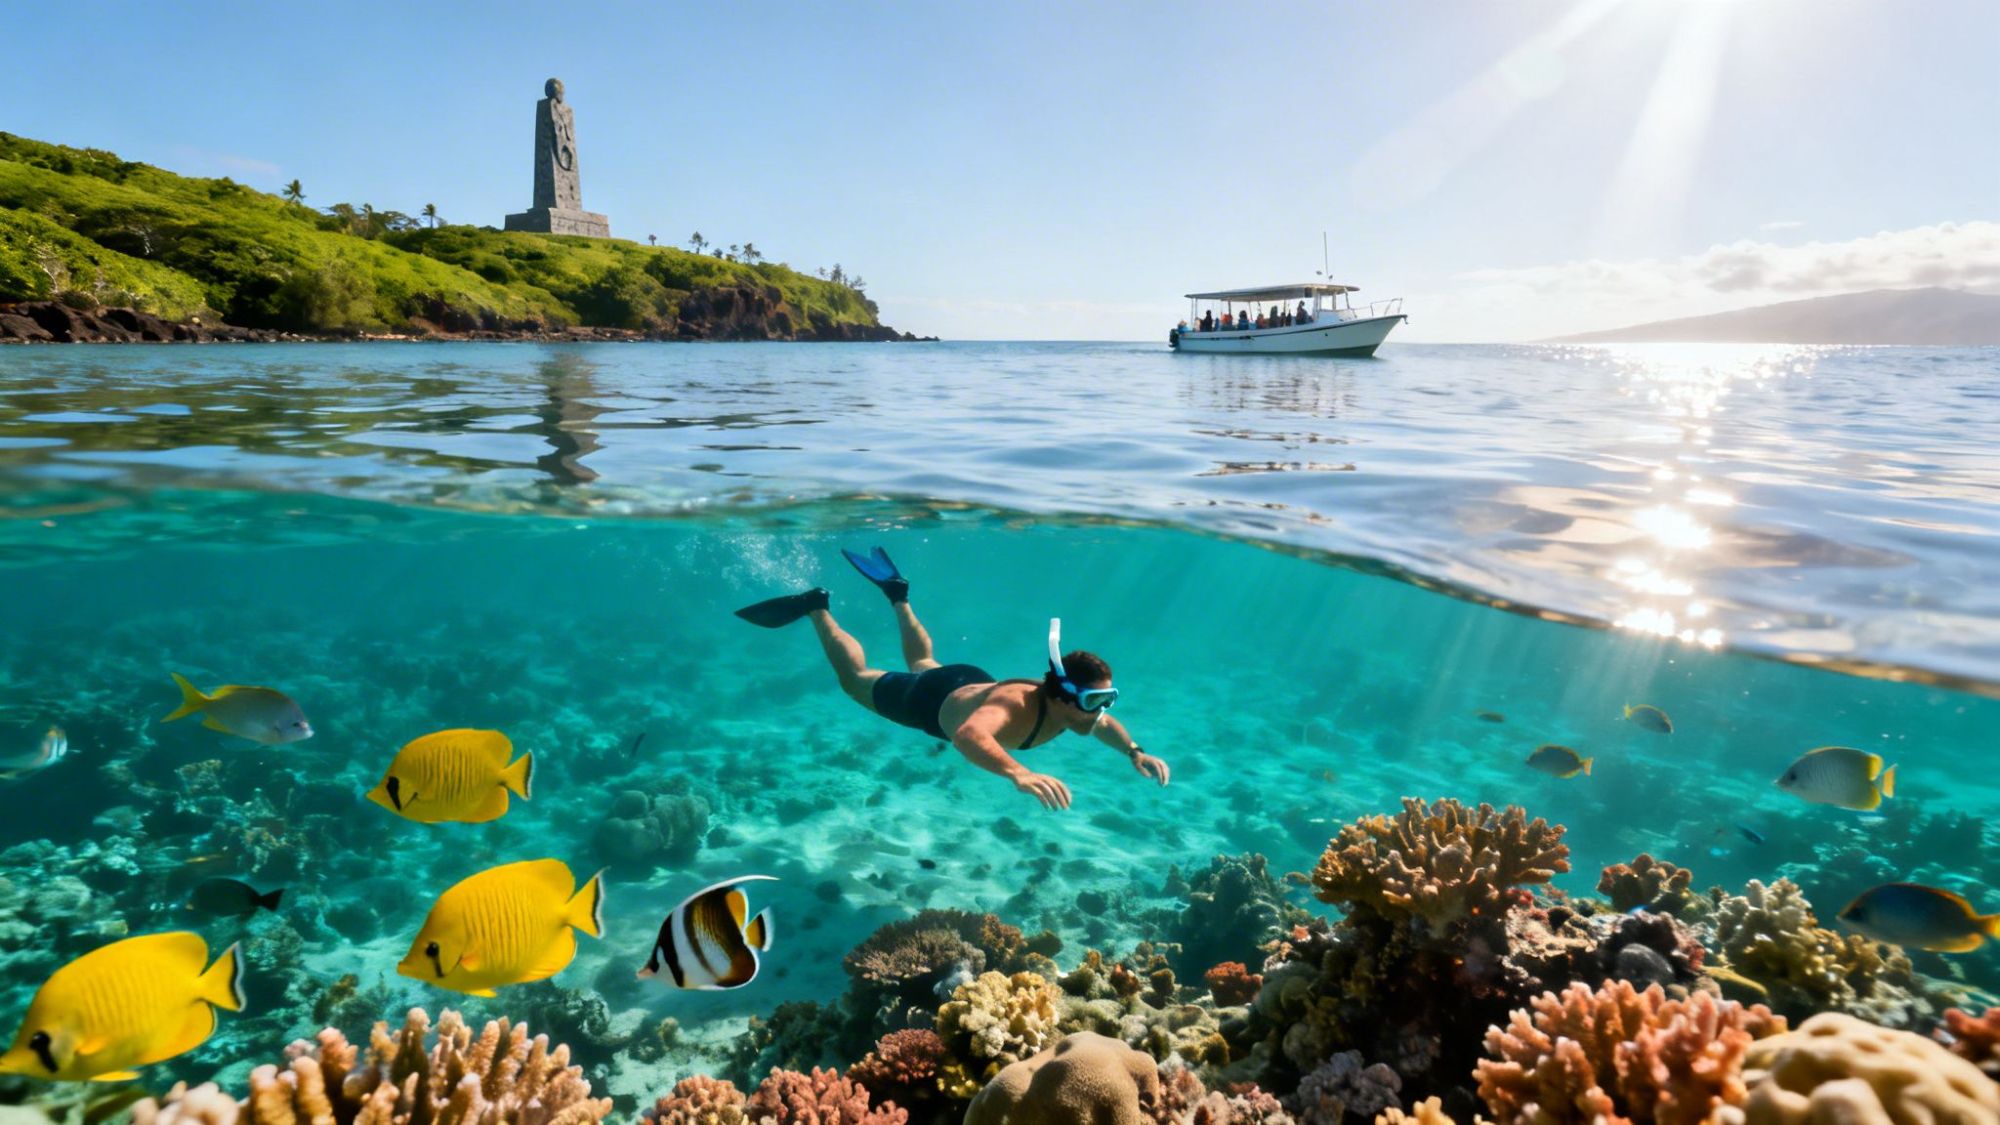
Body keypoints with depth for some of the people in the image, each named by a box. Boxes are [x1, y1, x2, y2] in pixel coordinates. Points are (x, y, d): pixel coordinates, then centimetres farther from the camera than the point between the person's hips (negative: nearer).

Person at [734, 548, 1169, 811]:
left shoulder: (1070, 706, -26)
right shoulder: (1015, 705, -48)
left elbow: (1105, 724, -1)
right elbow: (966, 733, -69)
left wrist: (1134, 752, -20)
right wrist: (1019, 774, -83)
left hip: (970, 682, 6)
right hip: (932, 701, -6)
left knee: (921, 663, 40)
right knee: (855, 679, 21)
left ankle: (898, 595, 54)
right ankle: (818, 607, 35)